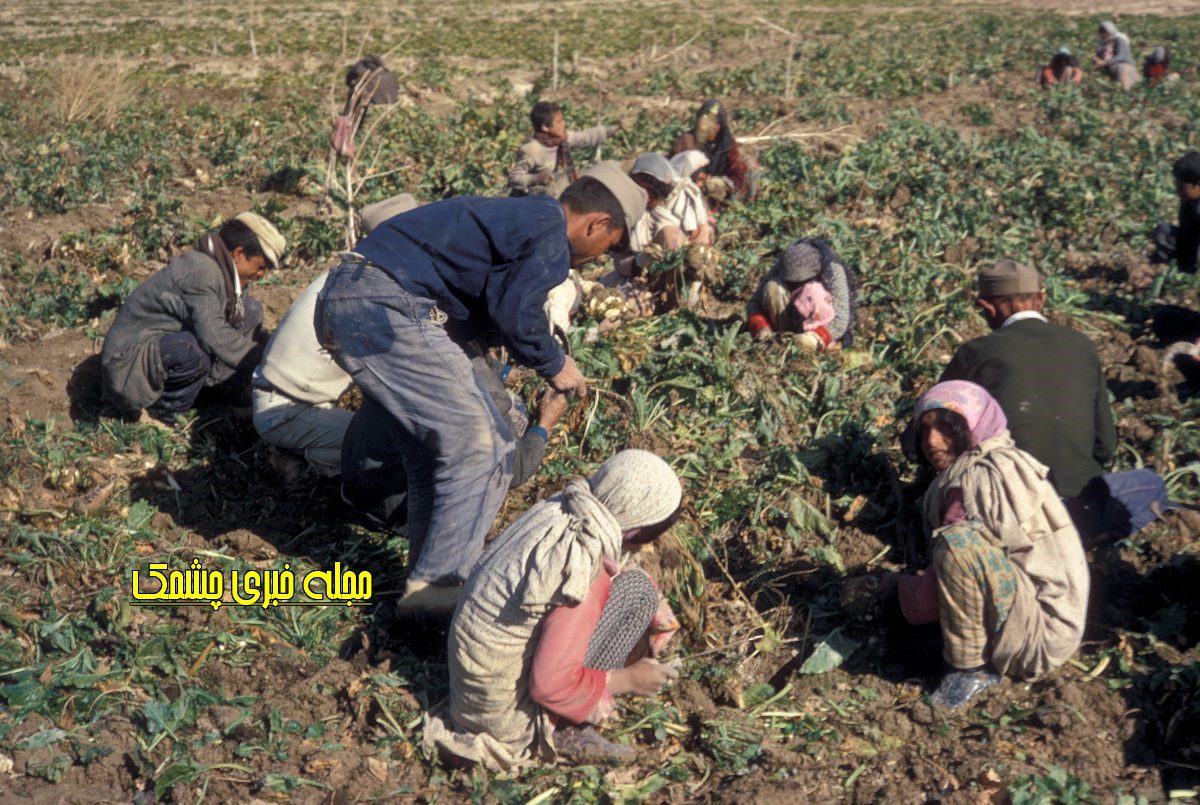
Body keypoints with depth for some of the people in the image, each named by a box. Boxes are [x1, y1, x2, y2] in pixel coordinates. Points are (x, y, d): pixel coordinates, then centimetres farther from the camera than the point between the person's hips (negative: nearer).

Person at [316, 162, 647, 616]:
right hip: (387, 310, -11)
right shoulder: (551, 233, -5)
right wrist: (553, 365, 2)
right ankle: (442, 585, -4)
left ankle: (427, 579, 22)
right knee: (478, 446, -6)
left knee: (435, 444, 17)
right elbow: (517, 314, -14)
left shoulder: (520, 216, 24)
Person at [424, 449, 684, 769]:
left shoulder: (560, 510, -5)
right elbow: (551, 685, -23)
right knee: (638, 590, -10)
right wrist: (628, 679, -9)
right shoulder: (583, 569, -28)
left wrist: (651, 617, 8)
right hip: (506, 715, -8)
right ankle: (566, 729, -4)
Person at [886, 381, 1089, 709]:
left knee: (958, 544, -31)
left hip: (1040, 637, -11)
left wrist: (897, 587, 2)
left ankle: (971, 667, -14)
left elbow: (936, 595, -15)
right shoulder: (1006, 463, 12)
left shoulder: (977, 478, -18)